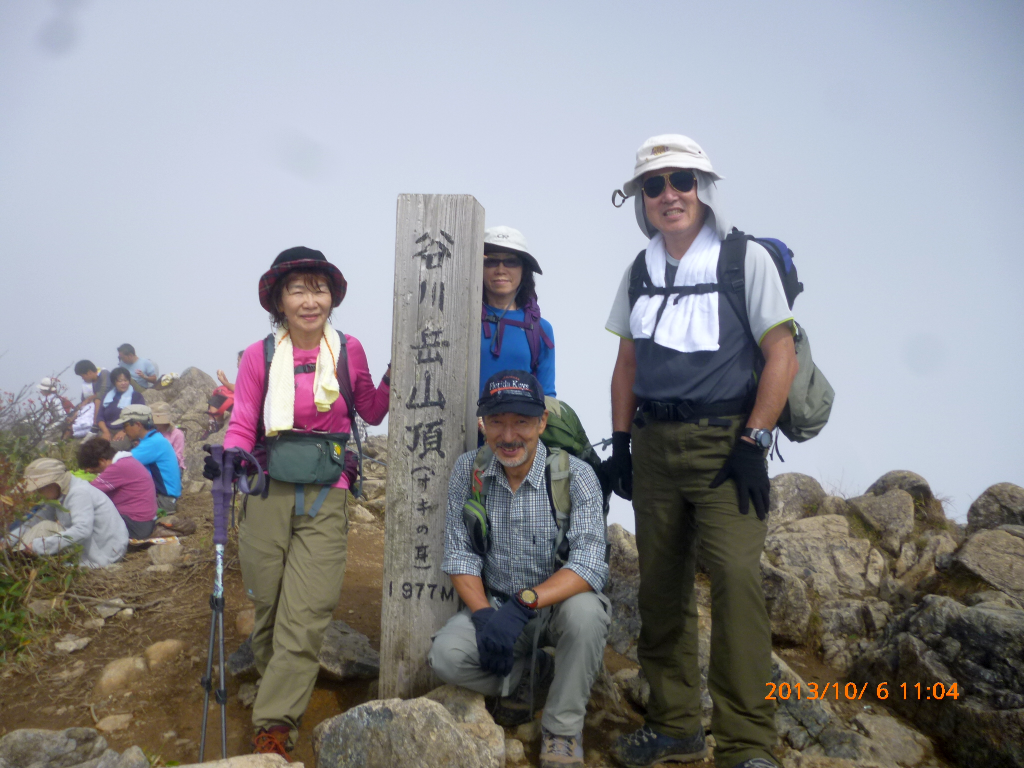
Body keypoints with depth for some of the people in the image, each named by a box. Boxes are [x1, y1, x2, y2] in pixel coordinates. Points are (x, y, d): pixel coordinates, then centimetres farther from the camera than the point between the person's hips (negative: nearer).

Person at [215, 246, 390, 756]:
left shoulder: (348, 350, 3)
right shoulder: (260, 356, 0)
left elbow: (372, 413, 16)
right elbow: (242, 425, -1)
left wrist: (392, 380, 0)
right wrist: (230, 458, -21)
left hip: (325, 500, 0)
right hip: (269, 493, 0)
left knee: (306, 615, -6)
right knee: (268, 608, 10)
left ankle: (274, 724, 3)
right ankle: (276, 687, 34)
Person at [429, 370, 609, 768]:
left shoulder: (576, 475, -16)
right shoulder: (468, 470, -5)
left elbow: (589, 564, -25)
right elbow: (459, 554, -5)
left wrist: (525, 603, -37)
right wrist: (483, 615, -20)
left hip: (558, 604, -2)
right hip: (493, 603, 3)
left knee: (584, 610, -35)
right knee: (446, 656, -24)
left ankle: (562, 728, -11)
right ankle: (530, 672, 6)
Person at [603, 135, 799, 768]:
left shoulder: (747, 260, -3)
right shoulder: (640, 273, 13)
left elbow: (783, 358, -7)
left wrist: (751, 444, -13)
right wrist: (621, 441, 10)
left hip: (724, 443, -5)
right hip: (654, 446, 5)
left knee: (736, 576, -17)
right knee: (661, 586, 8)